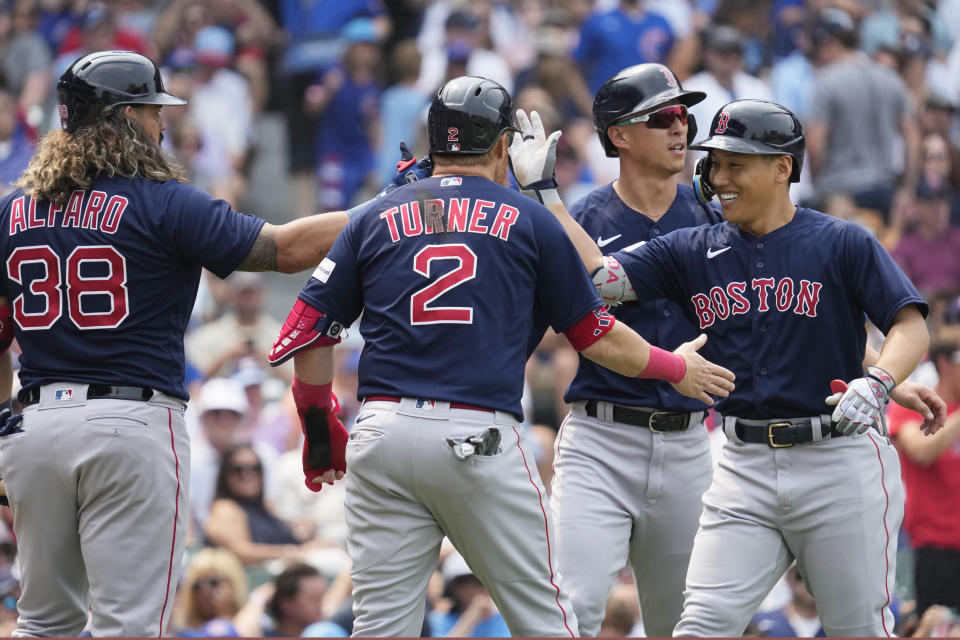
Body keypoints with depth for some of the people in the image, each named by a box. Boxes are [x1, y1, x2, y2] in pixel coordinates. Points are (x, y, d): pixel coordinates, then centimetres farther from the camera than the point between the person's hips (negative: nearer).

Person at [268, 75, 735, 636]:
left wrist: (321, 431, 21)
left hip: (383, 433, 2)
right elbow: (596, 337, 13)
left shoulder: (374, 220, 14)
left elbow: (309, 332, 10)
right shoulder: (530, 220, 9)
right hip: (482, 439, -2)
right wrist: (676, 367, 30)